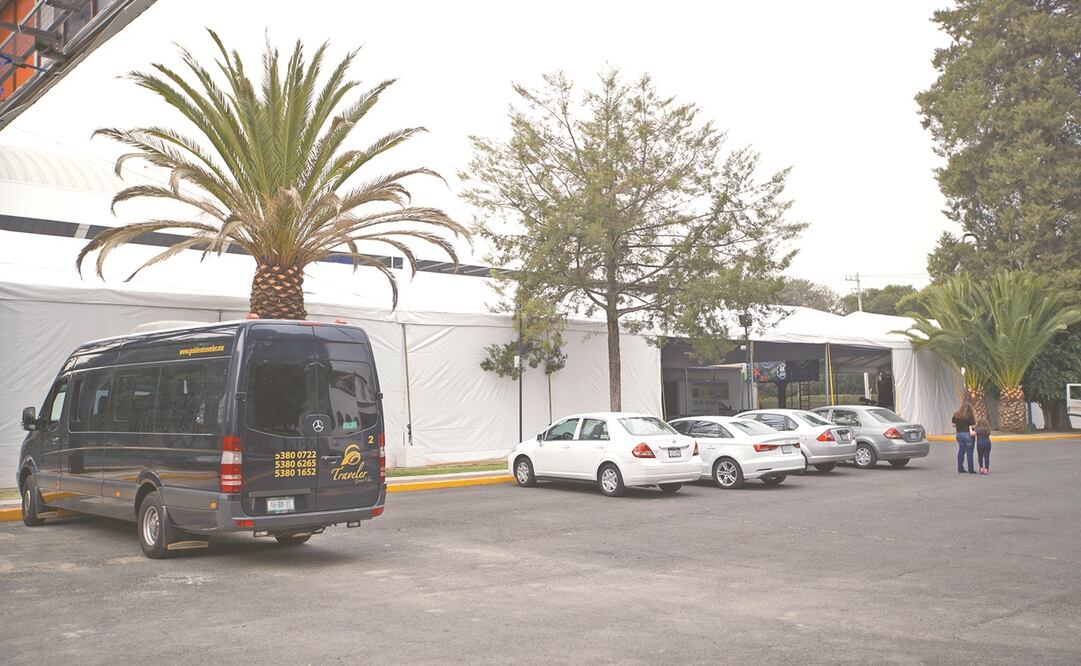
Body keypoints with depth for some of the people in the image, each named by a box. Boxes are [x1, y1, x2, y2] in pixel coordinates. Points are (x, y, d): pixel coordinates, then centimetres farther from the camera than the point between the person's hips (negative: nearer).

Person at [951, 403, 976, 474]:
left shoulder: (956, 415, 2)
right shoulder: (969, 416, -13)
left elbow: (953, 425, 7)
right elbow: (971, 426, -13)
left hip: (959, 434, 5)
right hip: (967, 434, -5)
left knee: (961, 451, 12)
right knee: (969, 452, 2)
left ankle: (960, 468, 14)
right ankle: (970, 470, 5)